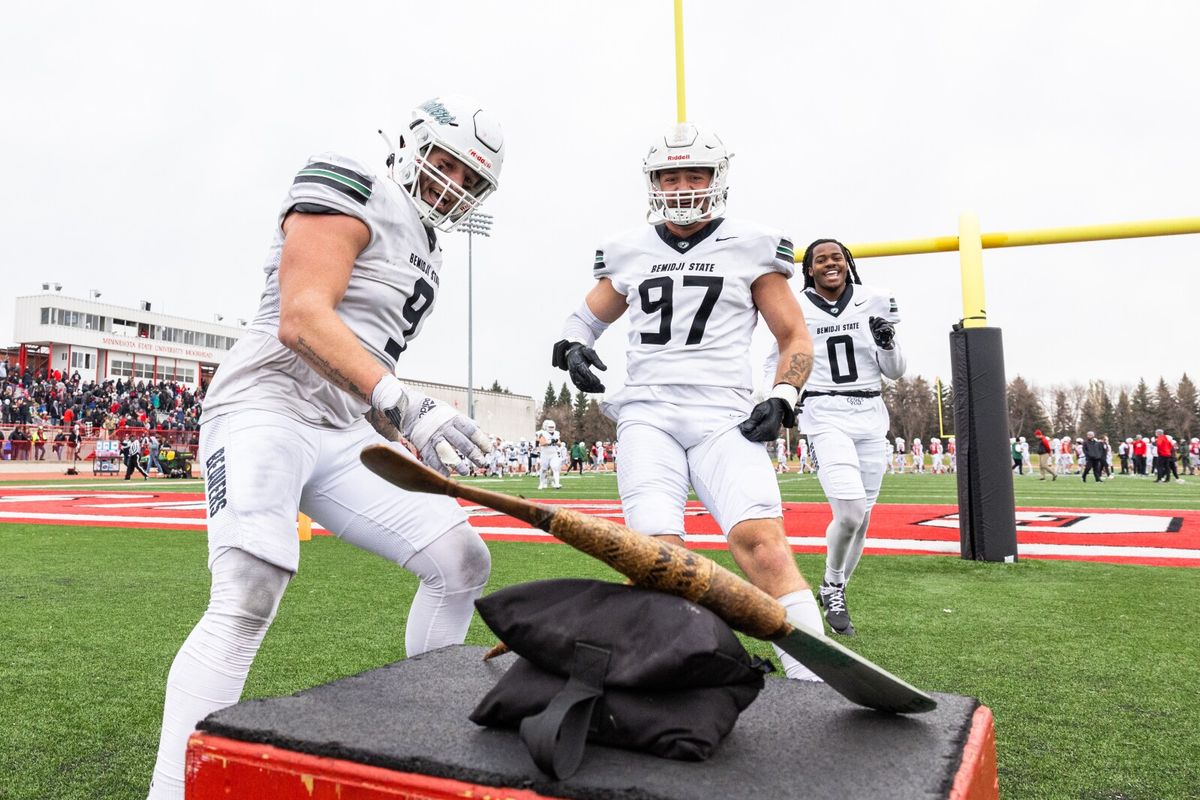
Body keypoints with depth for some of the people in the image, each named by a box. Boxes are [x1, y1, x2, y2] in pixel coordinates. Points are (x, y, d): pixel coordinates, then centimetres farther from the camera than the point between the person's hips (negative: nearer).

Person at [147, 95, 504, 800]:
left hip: (343, 435, 8)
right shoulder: (352, 193, -6)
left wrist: (406, 443, 20)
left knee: (463, 563, 1)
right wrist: (404, 403, -32)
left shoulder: (424, 251, 21)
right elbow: (301, 320, -21)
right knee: (248, 600, -25)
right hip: (267, 406, -8)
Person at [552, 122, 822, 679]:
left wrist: (782, 401, -3)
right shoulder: (628, 252, 16)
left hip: (723, 415, -1)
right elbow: (588, 317, 28)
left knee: (760, 539, -21)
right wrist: (571, 347, 5)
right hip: (646, 413, 2)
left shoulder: (751, 248, 10)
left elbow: (794, 337, 13)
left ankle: (815, 676, -17)